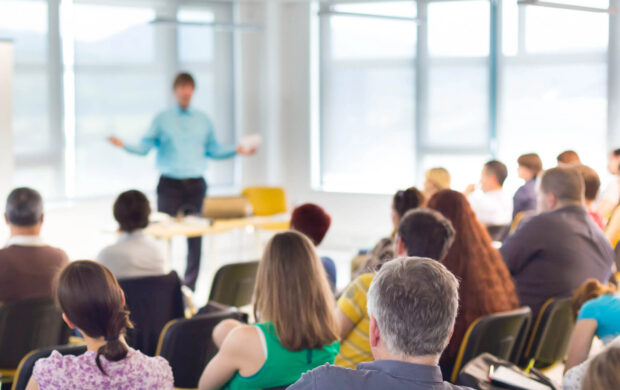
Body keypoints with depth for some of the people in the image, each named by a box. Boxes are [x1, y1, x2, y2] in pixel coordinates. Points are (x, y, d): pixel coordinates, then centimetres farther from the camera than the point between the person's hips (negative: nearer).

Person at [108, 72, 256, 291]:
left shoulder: (203, 120, 13)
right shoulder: (162, 119, 6)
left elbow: (213, 150, 17)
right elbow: (144, 147, 0)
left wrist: (237, 151, 5)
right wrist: (124, 145, -16)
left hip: (195, 185, 3)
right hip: (170, 185, -2)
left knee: (195, 236, 1)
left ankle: (190, 285, 9)